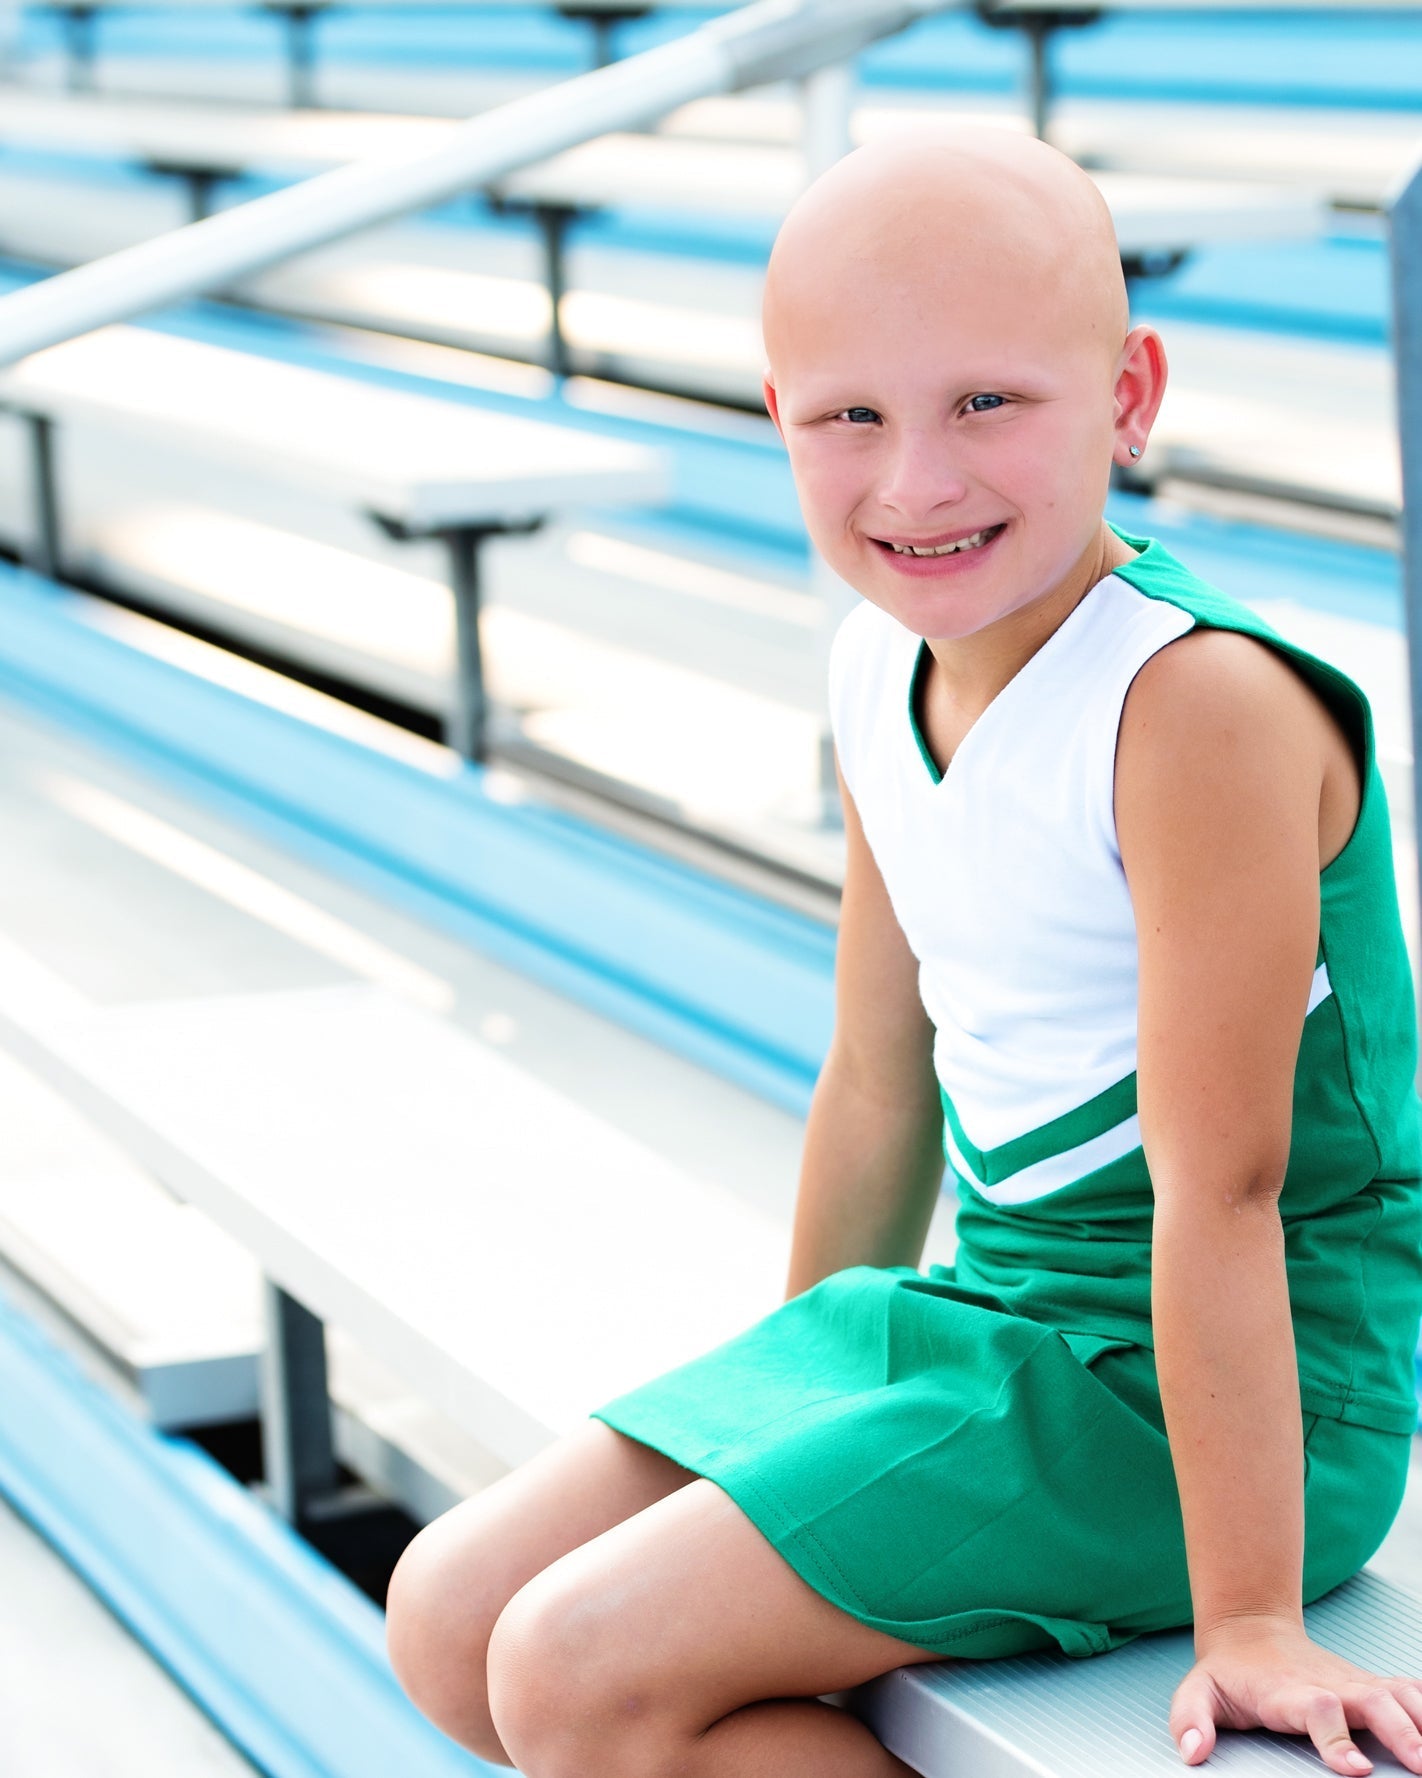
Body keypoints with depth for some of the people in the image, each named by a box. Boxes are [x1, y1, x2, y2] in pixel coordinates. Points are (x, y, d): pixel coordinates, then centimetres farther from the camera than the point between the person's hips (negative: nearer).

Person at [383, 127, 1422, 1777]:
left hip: (1192, 1391, -9)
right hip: (991, 1316, 9)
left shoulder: (1199, 705, -24)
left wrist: (1246, 1619, -21)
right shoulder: (881, 671, 3)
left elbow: (1221, 1188, -24)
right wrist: (795, 1410, 22)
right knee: (450, 1621, 5)